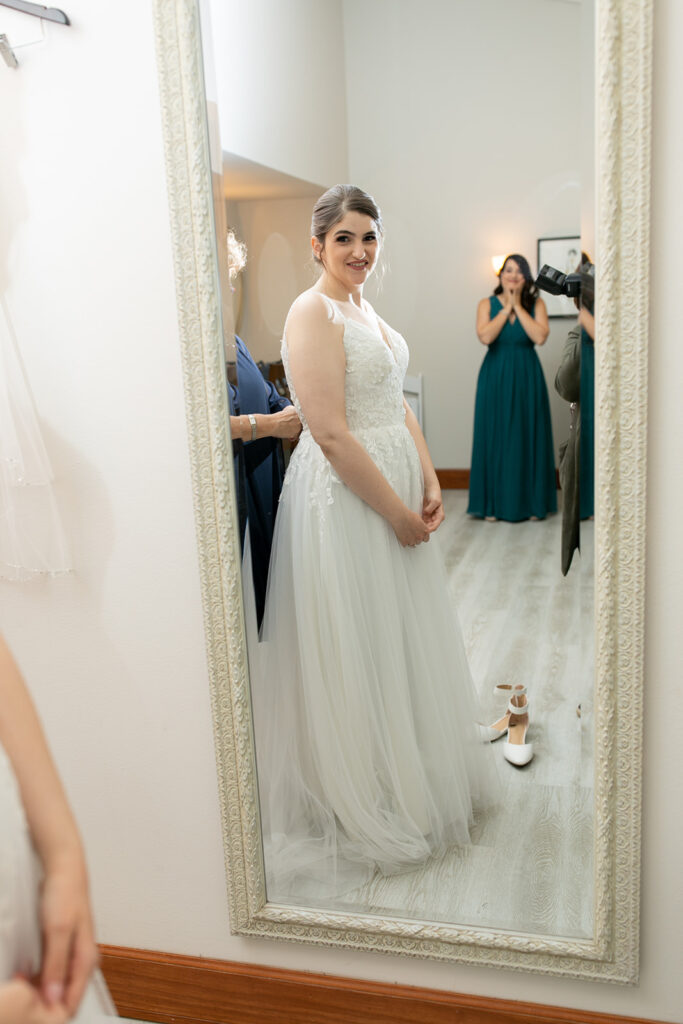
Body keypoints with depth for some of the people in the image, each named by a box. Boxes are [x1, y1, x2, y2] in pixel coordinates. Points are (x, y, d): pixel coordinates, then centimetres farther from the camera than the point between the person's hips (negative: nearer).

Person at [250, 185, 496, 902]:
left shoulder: (367, 311, 14)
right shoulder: (313, 314, -15)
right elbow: (331, 435, -21)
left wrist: (429, 483, 4)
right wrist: (396, 510, -17)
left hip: (395, 490, 9)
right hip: (343, 497, -9)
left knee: (403, 636, 19)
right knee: (353, 648, 4)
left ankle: (414, 775, 39)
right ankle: (361, 799, 23)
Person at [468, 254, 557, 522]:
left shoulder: (536, 304, 2)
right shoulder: (487, 304, 2)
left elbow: (540, 337, -14)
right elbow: (485, 336, -14)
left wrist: (518, 306, -10)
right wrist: (506, 308, -10)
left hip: (527, 378, 0)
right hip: (495, 378, 0)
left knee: (527, 437, 3)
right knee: (496, 437, 1)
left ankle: (531, 502, 11)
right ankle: (494, 504, 9)